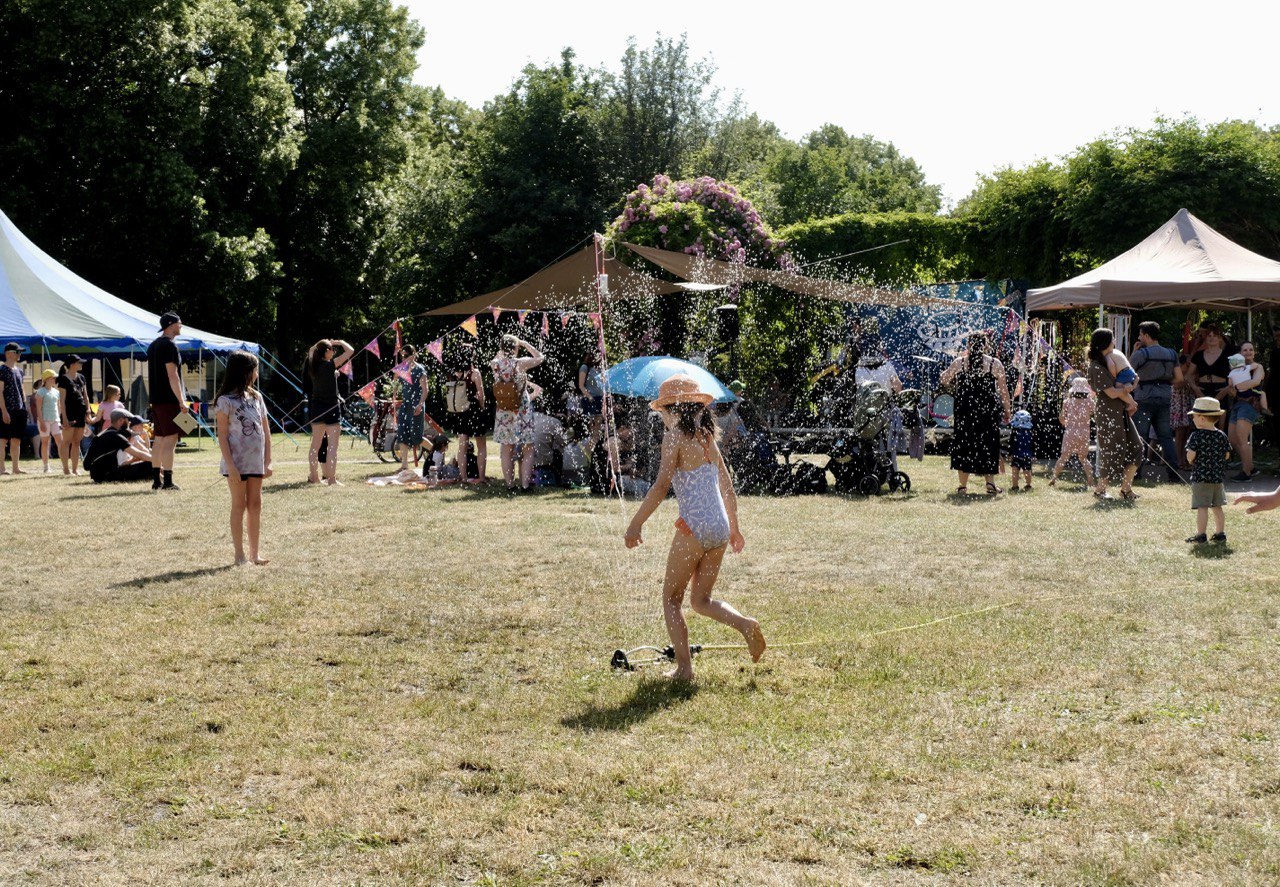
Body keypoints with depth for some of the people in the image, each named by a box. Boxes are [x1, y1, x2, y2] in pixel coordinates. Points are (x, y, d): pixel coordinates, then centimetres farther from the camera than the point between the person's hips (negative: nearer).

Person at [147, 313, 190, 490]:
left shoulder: (153, 346, 17)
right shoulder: (169, 345, -12)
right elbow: (172, 375, -17)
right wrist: (182, 401, -17)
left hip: (156, 400, 9)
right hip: (170, 400, -9)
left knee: (159, 439, 11)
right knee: (170, 439, -8)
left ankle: (156, 479, 12)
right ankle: (167, 481, -9)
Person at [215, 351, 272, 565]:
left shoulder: (256, 397, 9)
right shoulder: (226, 401, -8)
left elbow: (266, 430, 10)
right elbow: (222, 435, -10)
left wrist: (267, 461, 4)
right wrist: (230, 465, -16)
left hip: (256, 462, 6)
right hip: (237, 462, -5)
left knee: (255, 505, 8)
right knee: (239, 505, 1)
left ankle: (254, 553, 16)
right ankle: (240, 555, 6)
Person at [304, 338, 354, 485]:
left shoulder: (312, 365, 4)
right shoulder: (329, 365, -15)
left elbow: (311, 351, 29)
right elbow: (350, 351, -16)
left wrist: (318, 345, 18)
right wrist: (340, 342, -1)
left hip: (316, 407, 7)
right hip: (331, 407, -7)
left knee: (316, 444, 15)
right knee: (333, 445, -5)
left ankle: (314, 476, 22)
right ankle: (332, 478, -9)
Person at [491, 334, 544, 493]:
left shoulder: (495, 364, -6)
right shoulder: (520, 363, -15)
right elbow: (540, 357, 1)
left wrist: (503, 349, 12)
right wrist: (525, 344, 4)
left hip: (503, 413, 3)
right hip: (522, 412, -3)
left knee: (507, 451, 10)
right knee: (527, 450, 6)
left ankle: (510, 485, 12)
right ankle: (525, 484, 1)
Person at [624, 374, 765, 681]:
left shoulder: (674, 436, -6)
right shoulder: (707, 437, 14)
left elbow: (662, 486, -16)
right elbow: (727, 488, 20)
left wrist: (636, 524, -13)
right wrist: (734, 528, 31)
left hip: (694, 528, -7)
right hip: (720, 528, 7)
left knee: (671, 599, 8)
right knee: (701, 600, 18)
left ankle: (684, 667, 2)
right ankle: (744, 623, -7)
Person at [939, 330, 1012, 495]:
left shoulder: (959, 362, -2)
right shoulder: (995, 364, -4)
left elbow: (942, 380, 9)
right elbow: (1003, 390, 0)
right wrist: (1007, 410, 11)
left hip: (964, 411, 1)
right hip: (988, 411, -1)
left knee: (963, 444, 8)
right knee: (988, 444, 10)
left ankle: (963, 485, 8)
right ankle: (990, 482, 0)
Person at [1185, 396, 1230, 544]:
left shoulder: (1197, 435, -13)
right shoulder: (1221, 436, 2)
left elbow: (1190, 456, -19)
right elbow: (1226, 455, 7)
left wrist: (1191, 461, 3)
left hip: (1200, 477, -6)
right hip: (1218, 477, 6)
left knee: (1202, 507, -4)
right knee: (1216, 507, 15)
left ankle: (1200, 536, -3)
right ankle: (1220, 534, 20)